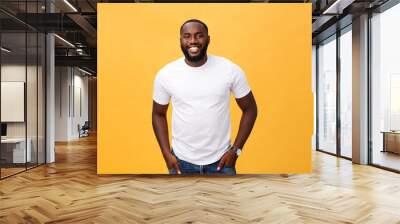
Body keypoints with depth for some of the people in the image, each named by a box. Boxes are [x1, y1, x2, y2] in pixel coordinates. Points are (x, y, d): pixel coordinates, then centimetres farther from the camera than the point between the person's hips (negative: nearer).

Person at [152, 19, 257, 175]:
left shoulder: (230, 70, -12)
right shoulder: (166, 74, -9)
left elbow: (250, 109, -1)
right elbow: (158, 114, 4)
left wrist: (236, 149, -7)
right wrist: (166, 153, -3)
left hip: (220, 161, 0)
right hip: (182, 161, 1)